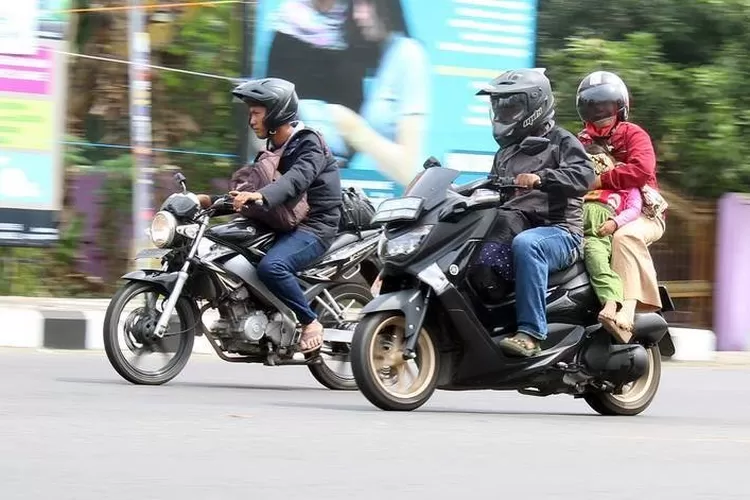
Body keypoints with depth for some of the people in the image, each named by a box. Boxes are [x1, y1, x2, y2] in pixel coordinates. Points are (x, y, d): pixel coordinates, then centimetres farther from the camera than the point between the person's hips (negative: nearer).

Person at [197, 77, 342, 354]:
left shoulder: (309, 144, -11)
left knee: (271, 267, -35)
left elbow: (297, 179, -31)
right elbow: (250, 188, 22)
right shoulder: (272, 149, 18)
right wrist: (212, 200, 8)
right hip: (284, 225, 10)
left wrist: (260, 196, -49)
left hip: (314, 227, -10)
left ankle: (310, 322, -19)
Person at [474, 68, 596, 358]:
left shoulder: (560, 141, 5)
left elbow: (584, 175, -13)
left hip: (558, 230, -7)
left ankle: (530, 334, -45)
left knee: (525, 244, -40)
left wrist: (541, 178, -29)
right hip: (512, 229, 7)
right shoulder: (505, 153, 27)